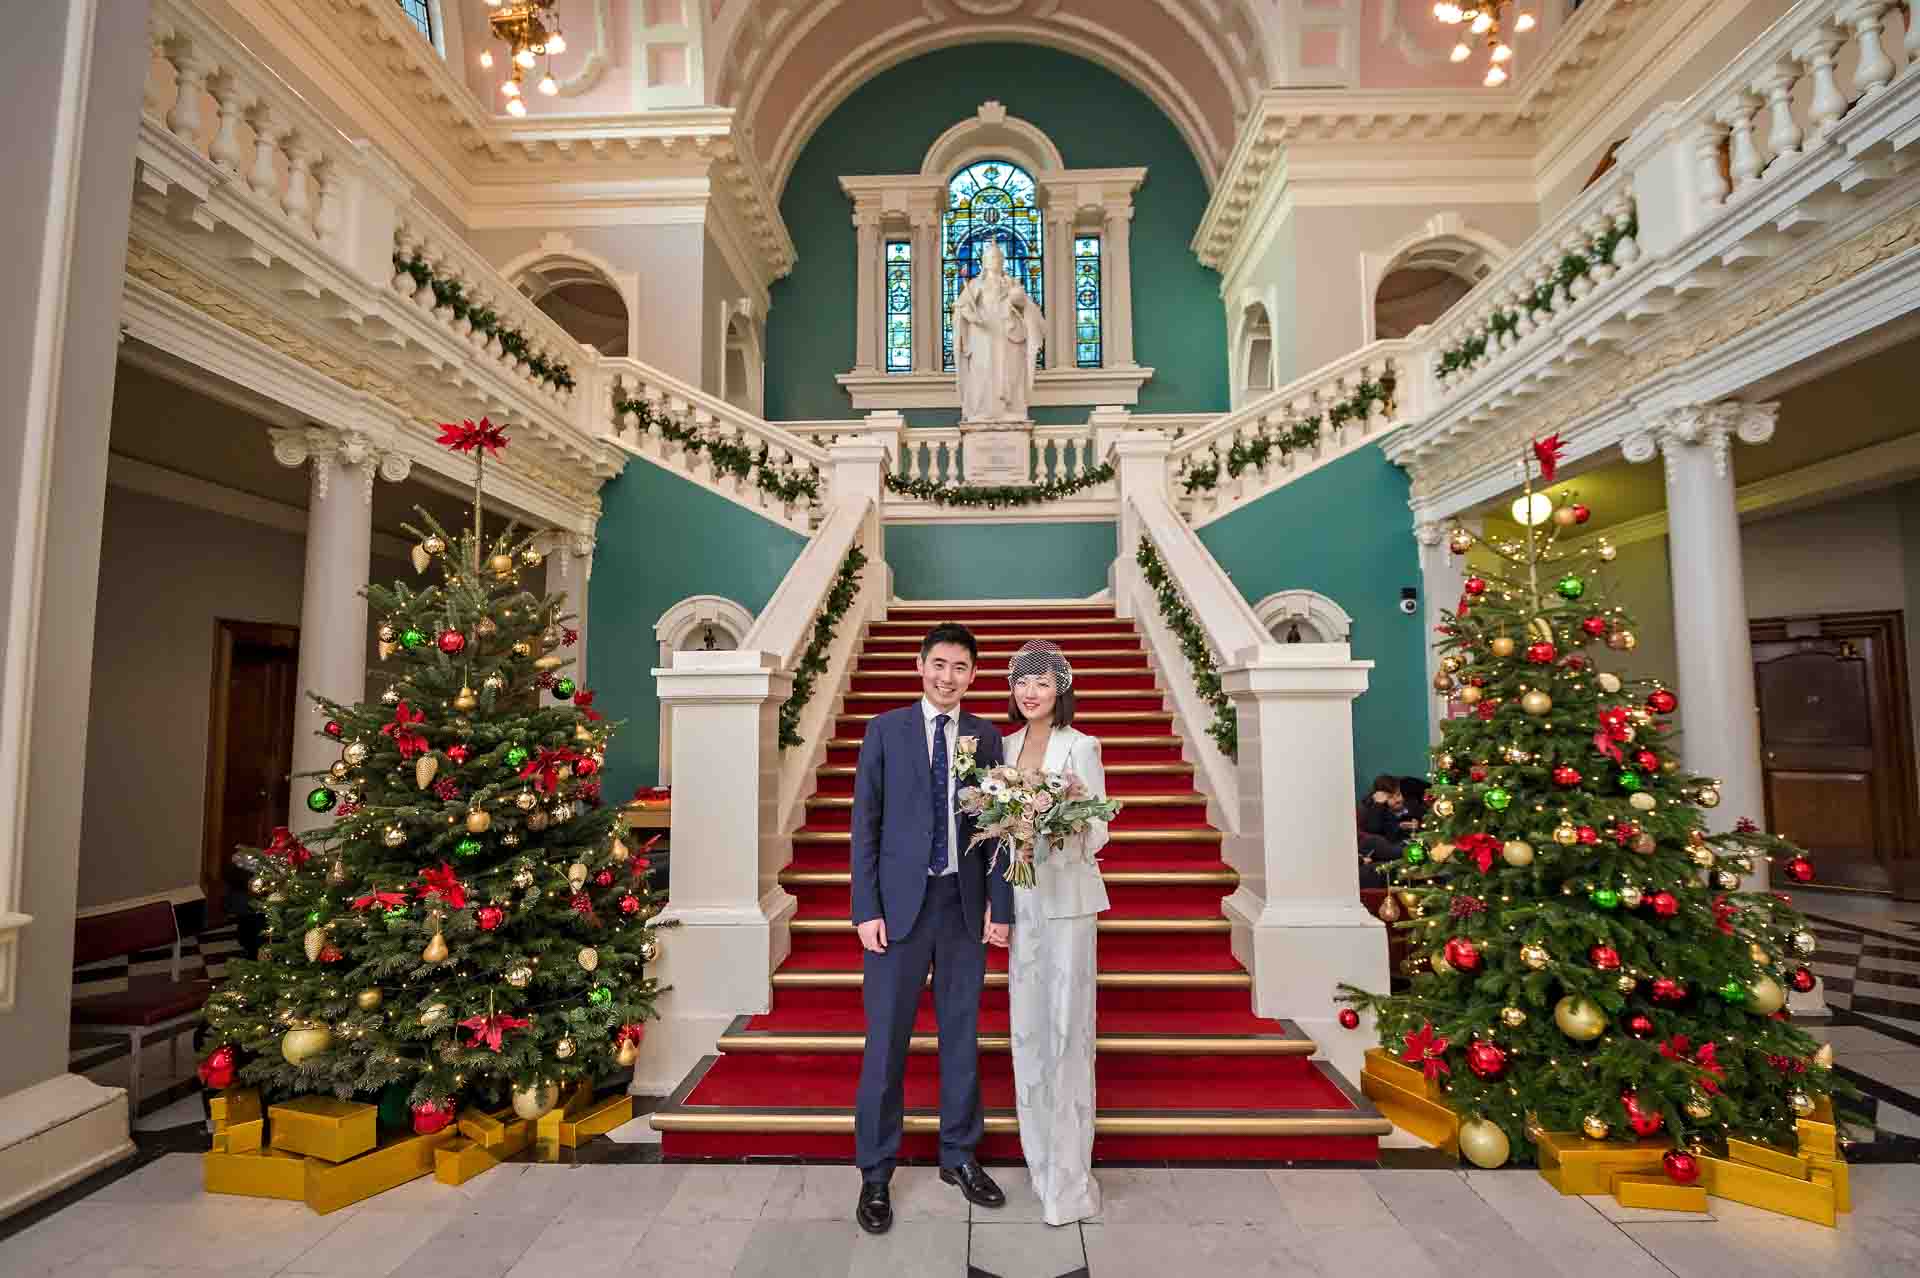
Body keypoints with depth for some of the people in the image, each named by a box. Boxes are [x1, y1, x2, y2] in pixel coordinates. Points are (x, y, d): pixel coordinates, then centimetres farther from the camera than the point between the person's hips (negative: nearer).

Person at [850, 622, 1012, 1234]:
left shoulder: (986, 736, 5)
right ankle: (875, 1173, 23)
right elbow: (865, 823, -3)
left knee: (962, 1034, 14)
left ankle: (958, 1156, 33)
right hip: (900, 903, -2)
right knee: (886, 1039, 6)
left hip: (965, 904, 2)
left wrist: (1000, 905, -1)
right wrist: (866, 908, -8)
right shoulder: (885, 729, -1)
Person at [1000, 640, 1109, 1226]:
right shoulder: (1009, 745, 9)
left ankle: (1069, 1179, 11)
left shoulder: (1081, 747, -7)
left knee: (1067, 1026, -1)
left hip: (1066, 895, -5)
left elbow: (1098, 831, -7)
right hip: (1020, 895, 5)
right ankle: (1039, 1151, 30)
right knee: (1027, 1024, 12)